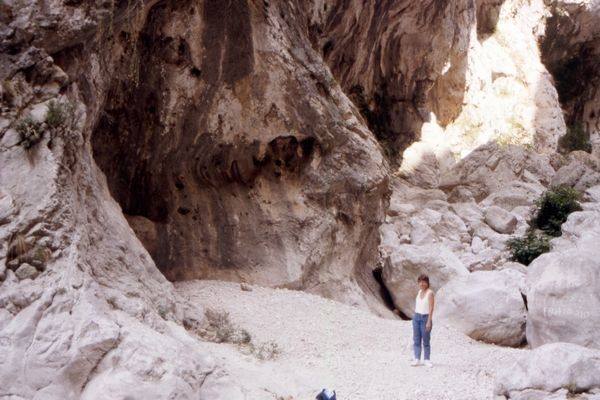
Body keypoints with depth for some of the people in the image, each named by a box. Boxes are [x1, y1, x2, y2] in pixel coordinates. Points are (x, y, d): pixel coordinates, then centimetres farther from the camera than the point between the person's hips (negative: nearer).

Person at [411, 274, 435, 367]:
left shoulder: (430, 293, -11)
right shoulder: (419, 291, 10)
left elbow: (431, 308, -14)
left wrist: (429, 321, -18)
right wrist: (415, 317, 15)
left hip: (425, 318, -6)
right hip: (416, 317, 6)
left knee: (426, 340, 0)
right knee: (416, 339, 3)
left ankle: (427, 359, 9)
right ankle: (417, 359, 5)